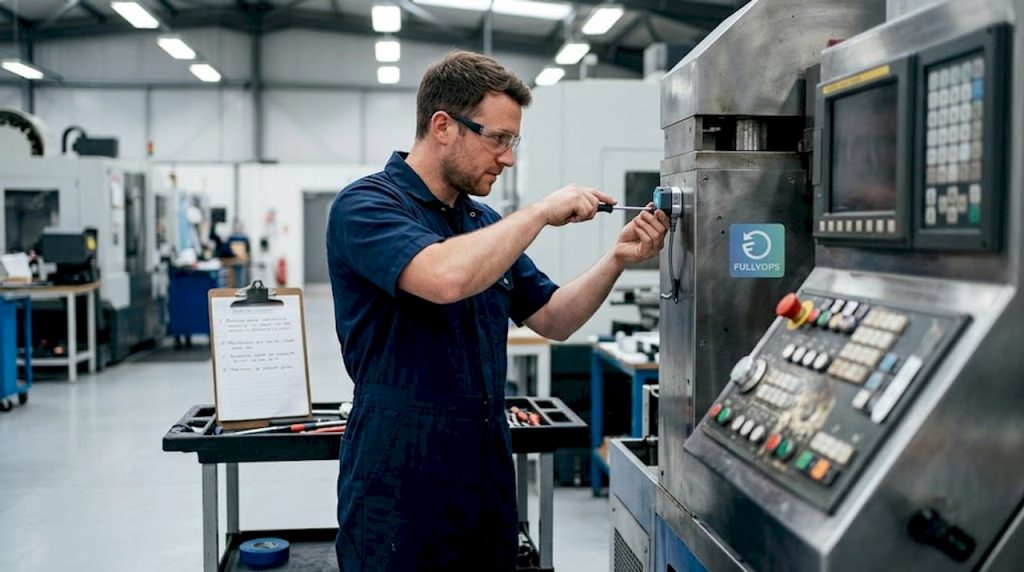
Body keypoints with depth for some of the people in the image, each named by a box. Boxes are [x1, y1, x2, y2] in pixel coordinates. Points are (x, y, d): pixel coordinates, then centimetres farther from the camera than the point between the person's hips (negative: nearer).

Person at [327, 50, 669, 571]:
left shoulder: (484, 223, 12)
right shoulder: (365, 204, -12)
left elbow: (553, 320, 15)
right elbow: (446, 278, -31)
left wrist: (617, 259, 0)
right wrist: (541, 211, -18)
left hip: (489, 477, 7)